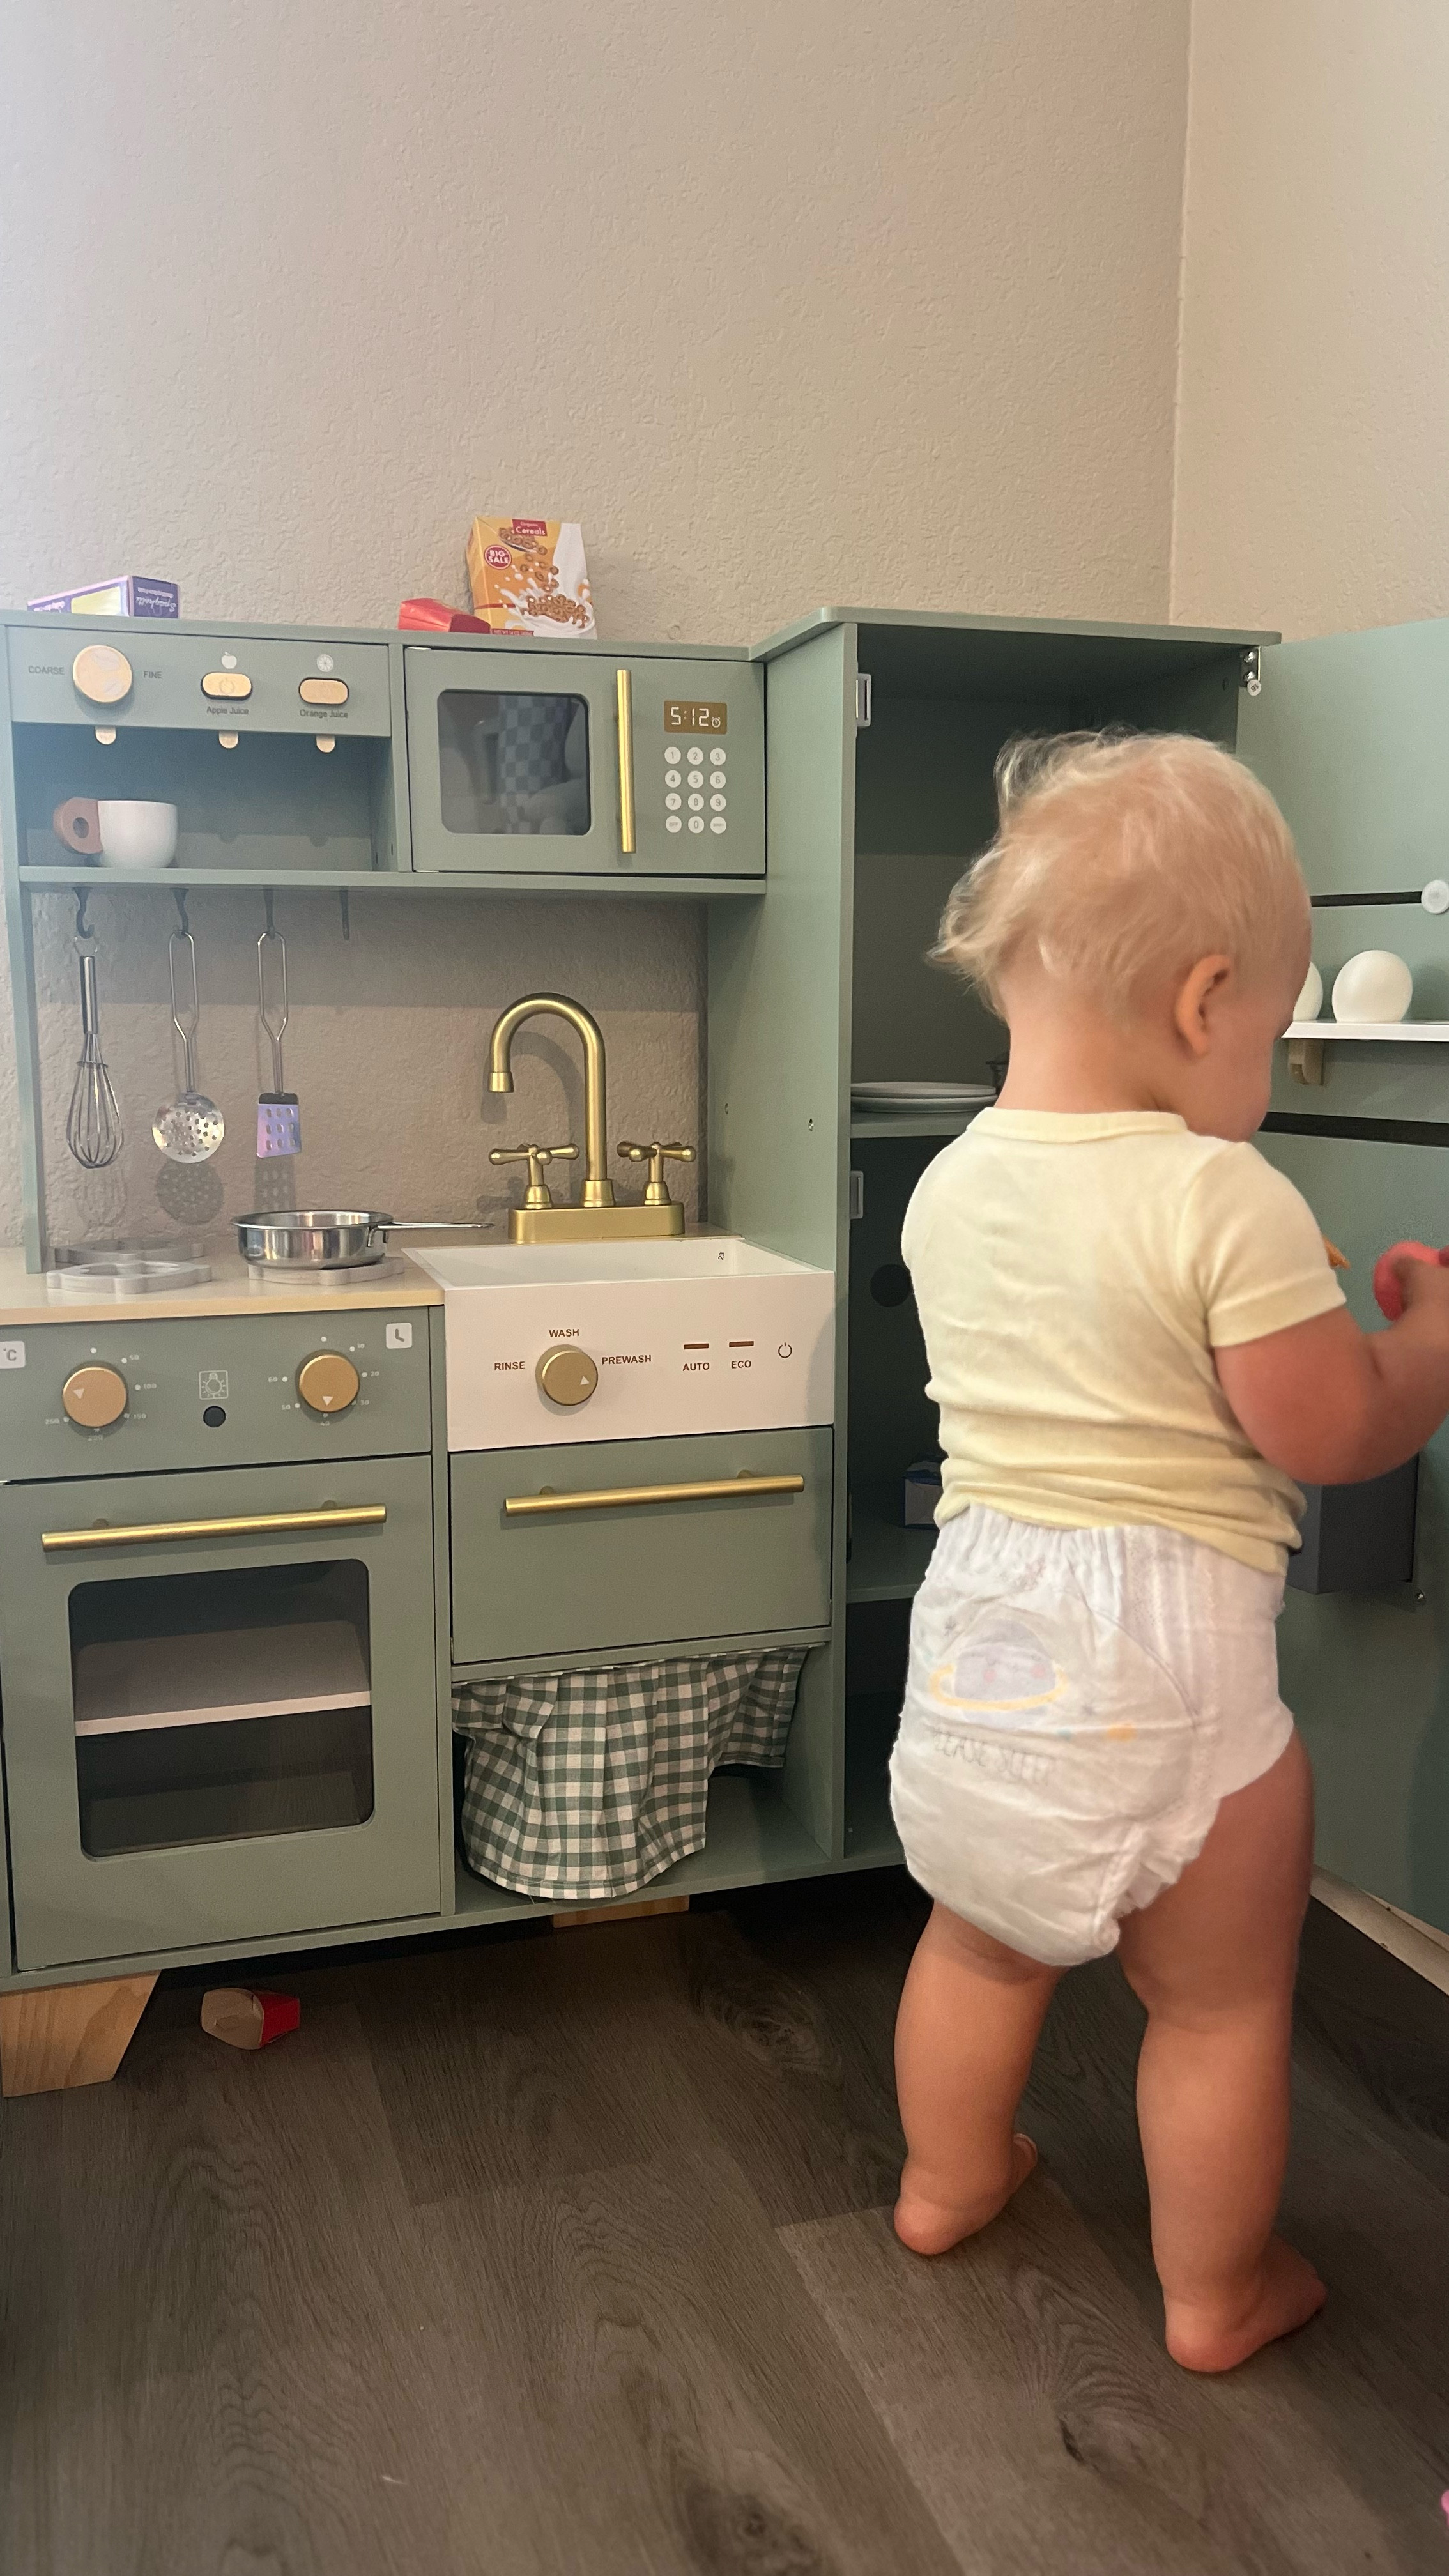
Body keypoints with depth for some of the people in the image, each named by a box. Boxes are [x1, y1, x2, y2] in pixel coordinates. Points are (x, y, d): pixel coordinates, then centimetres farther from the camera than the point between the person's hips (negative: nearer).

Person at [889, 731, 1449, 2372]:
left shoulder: (948, 1185, 2)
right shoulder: (1224, 1202, -19)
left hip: (978, 1629, 6)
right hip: (1161, 1652, -6)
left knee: (980, 1941, 28)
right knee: (1221, 2002, 18)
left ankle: (946, 2182, 48)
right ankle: (1216, 2291, 36)